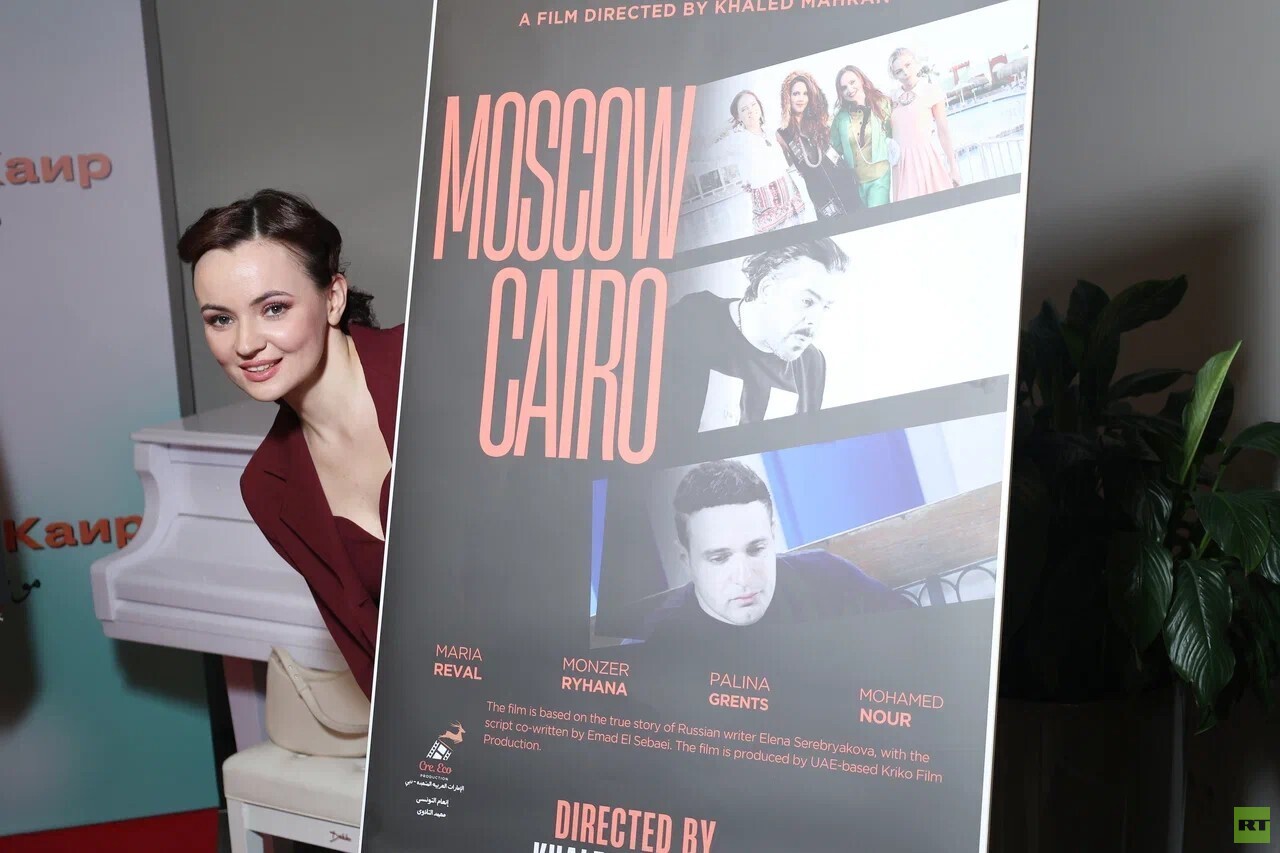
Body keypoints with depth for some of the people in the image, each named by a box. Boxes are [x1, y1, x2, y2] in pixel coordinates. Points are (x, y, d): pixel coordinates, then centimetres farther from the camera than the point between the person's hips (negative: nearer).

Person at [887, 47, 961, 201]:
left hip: (926, 157, -3)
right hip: (902, 162, 3)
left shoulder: (931, 90, 0)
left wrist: (953, 166, -1)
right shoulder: (893, 98, 9)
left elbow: (943, 131, -1)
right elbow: (891, 134, 12)